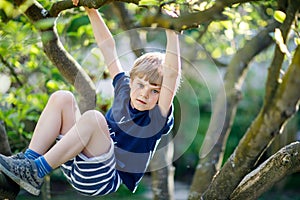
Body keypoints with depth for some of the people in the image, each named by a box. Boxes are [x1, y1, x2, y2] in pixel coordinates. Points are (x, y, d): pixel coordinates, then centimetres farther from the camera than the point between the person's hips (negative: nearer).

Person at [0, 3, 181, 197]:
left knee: (93, 117, -31)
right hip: (78, 165, 7)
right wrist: (92, 11, 8)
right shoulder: (124, 89, 8)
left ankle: (37, 172, -25)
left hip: (108, 180, -7)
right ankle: (28, 160, -14)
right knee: (62, 98, -5)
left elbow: (172, 75, -27)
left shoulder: (157, 118, -10)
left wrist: (172, 33, -35)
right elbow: (108, 47, 12)